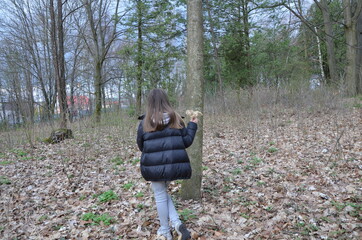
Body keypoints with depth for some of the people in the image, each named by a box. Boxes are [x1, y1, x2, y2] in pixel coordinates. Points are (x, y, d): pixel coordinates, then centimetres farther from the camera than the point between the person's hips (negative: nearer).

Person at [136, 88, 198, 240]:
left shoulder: (145, 122, -4)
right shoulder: (176, 119, -1)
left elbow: (141, 146, 5)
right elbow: (186, 142, 1)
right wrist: (192, 125, 14)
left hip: (154, 165, -3)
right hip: (174, 164, 3)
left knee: (160, 196, 13)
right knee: (163, 192, 24)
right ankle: (177, 223, 10)